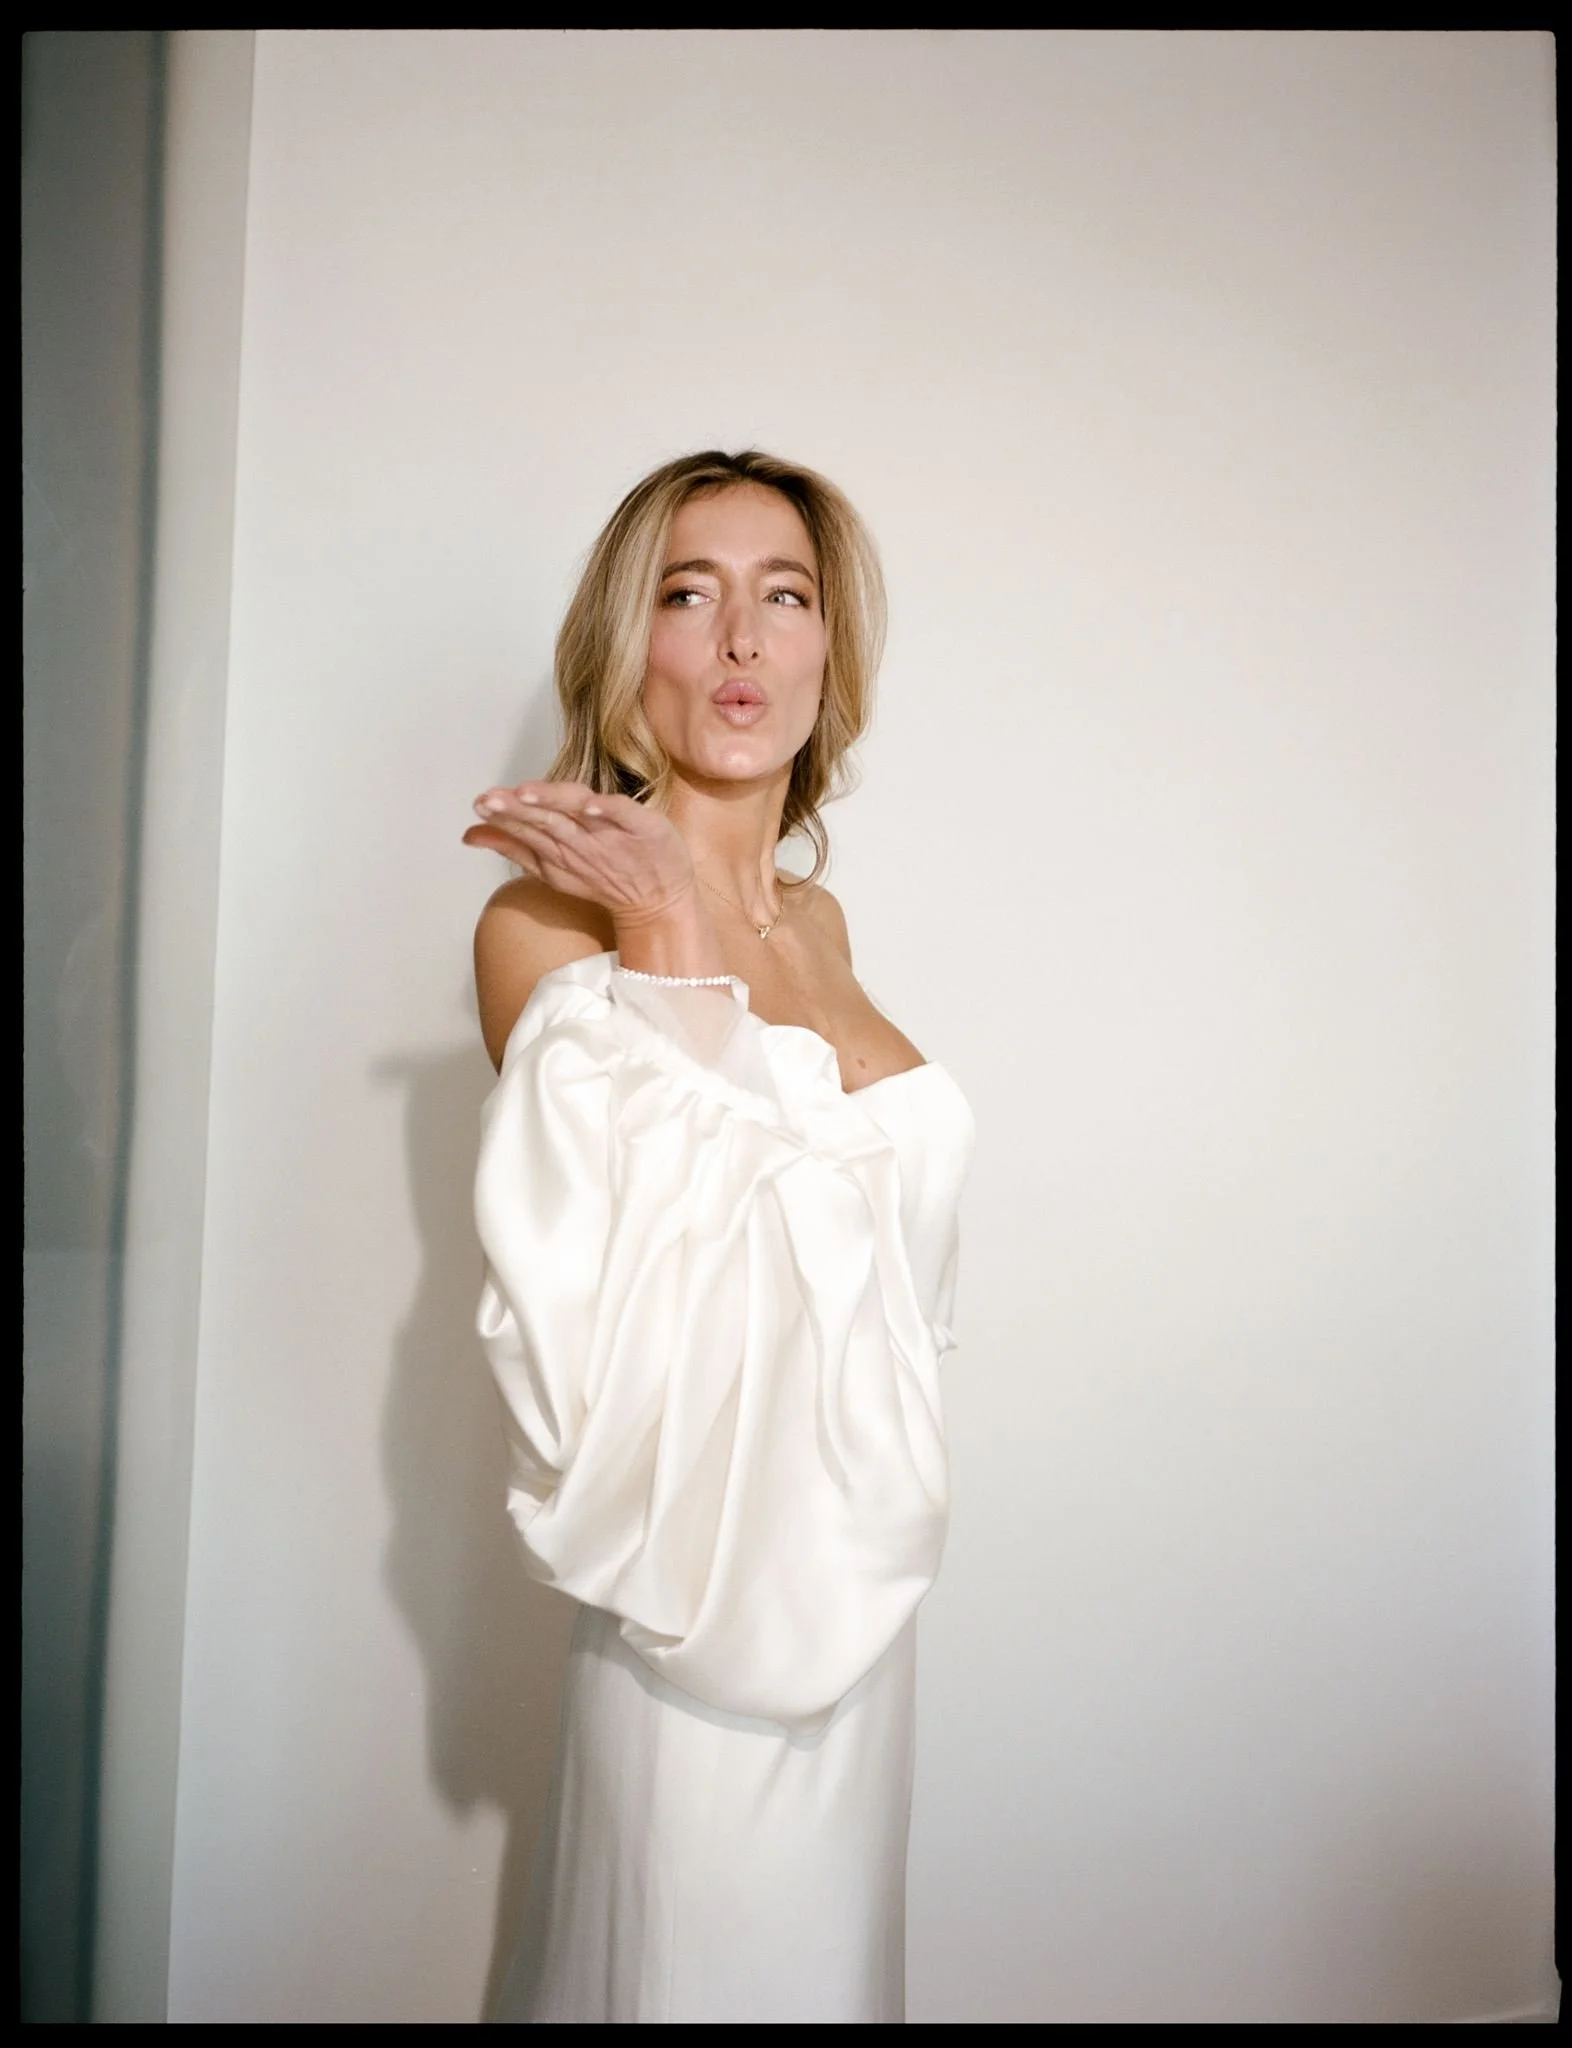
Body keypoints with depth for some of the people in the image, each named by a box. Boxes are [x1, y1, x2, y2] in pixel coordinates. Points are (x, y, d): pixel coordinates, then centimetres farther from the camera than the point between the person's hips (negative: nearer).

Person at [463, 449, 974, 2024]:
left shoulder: (815, 917, 10)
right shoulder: (545, 919, -12)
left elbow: (908, 1113, -6)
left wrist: (695, 906, -12)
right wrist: (673, 924, -18)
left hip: (856, 1554, 7)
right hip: (711, 1571, -6)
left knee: (826, 1937, 21)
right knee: (699, 1955, 10)